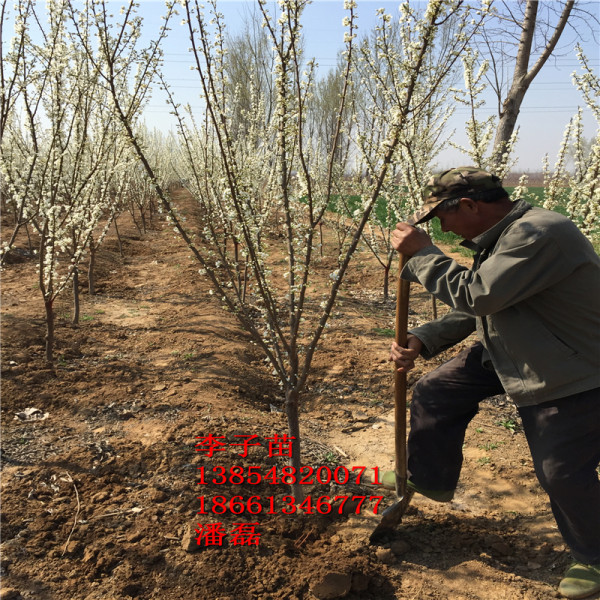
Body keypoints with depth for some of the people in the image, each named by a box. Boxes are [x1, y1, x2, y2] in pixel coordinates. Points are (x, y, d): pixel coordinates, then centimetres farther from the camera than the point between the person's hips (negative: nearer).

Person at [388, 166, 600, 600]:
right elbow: (472, 310, 6)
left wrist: (421, 252, -25)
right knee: (434, 396, 7)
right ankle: (430, 482, 30)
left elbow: (475, 295, -35)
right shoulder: (500, 237, 3)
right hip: (509, 356, 10)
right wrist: (421, 341, -7)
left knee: (562, 475, 1)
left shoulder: (539, 234, -29)